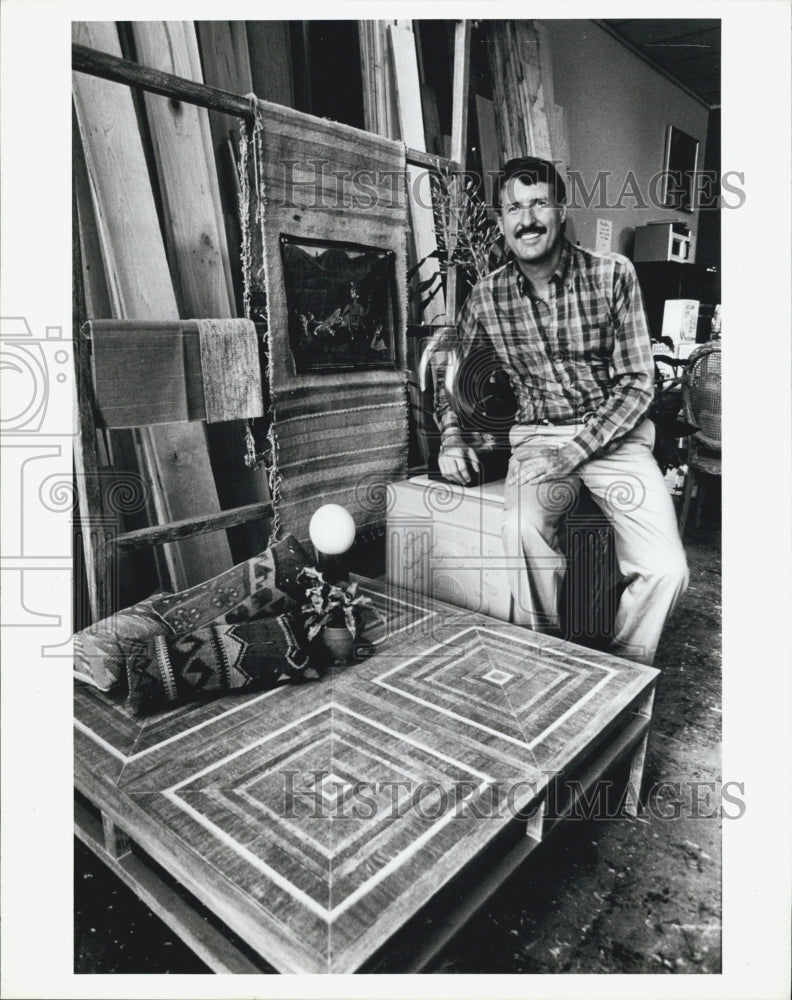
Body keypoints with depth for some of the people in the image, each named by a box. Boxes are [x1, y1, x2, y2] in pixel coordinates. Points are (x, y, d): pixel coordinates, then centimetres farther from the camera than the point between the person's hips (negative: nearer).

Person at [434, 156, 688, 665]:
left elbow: (638, 380, -4)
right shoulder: (487, 296, 2)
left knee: (666, 570, -21)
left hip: (614, 434, 0)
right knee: (523, 531, -33)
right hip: (537, 437, 1)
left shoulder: (613, 274, -4)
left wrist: (577, 449, -16)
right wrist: (451, 436, -4)